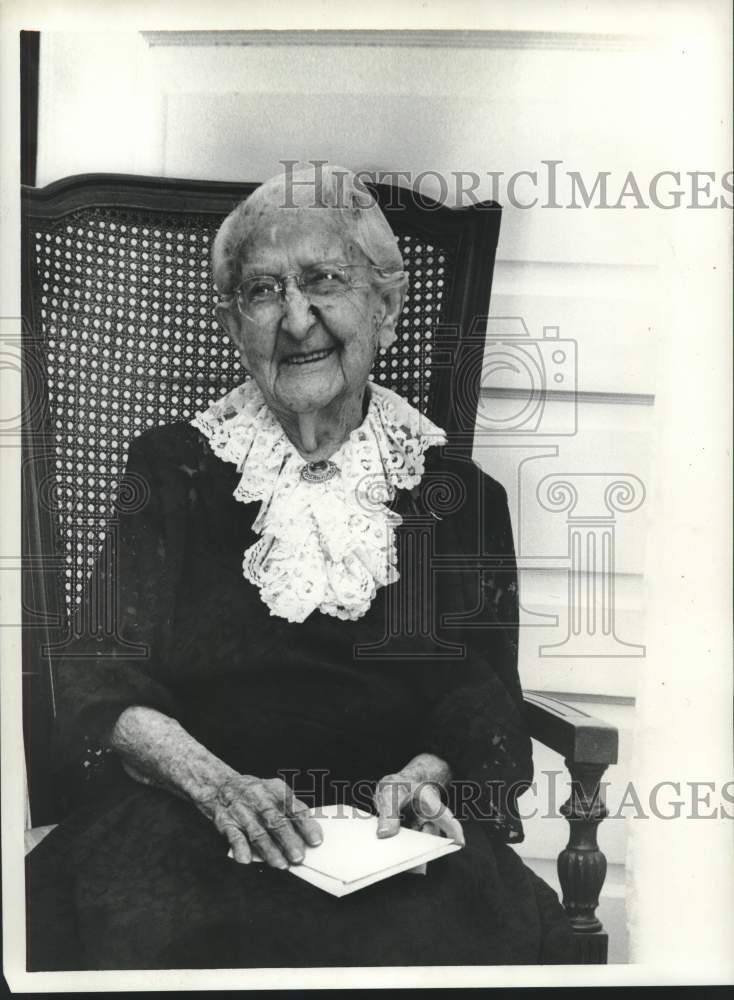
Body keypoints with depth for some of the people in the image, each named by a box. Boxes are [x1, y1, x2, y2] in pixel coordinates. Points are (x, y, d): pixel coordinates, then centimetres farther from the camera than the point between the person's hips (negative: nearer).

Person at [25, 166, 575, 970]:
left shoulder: (459, 495, 7)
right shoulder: (176, 470, 6)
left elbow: (480, 709, 5)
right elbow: (99, 678, -1)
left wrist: (421, 776, -16)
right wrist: (216, 782, -17)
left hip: (395, 836, 1)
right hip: (190, 821, 0)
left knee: (440, 935, -29)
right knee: (150, 931, -31)